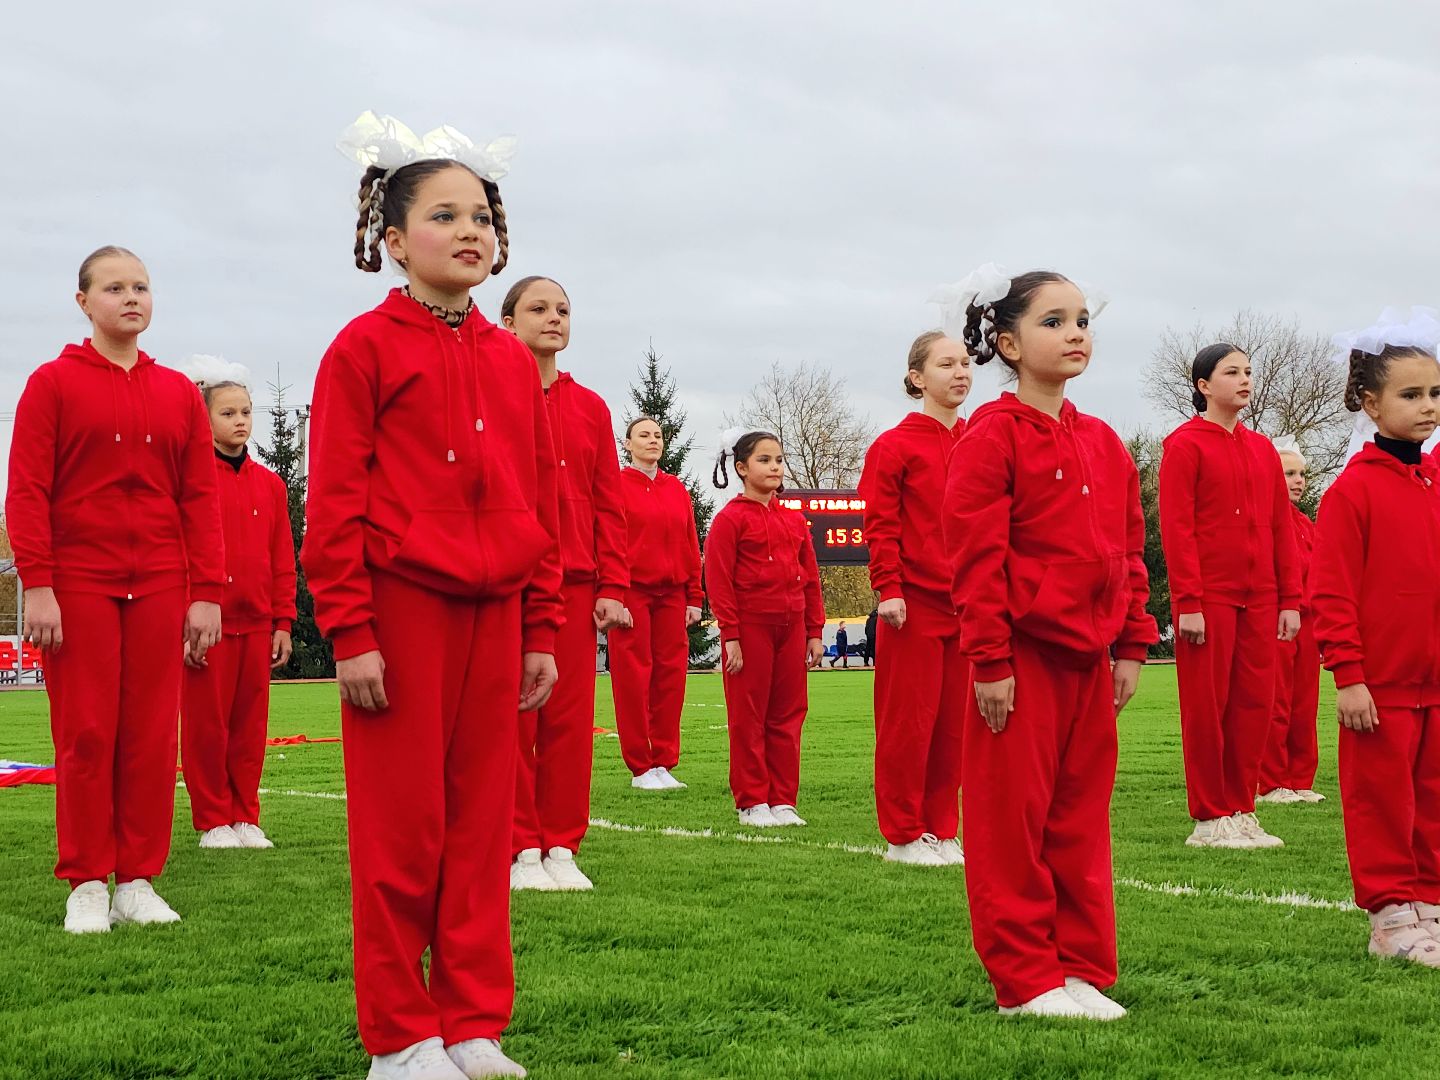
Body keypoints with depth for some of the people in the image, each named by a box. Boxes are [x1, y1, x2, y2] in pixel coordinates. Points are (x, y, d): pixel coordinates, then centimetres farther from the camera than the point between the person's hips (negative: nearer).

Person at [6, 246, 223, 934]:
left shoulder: (179, 393, 11)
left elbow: (201, 499, 9)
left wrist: (206, 591, 2)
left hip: (159, 587, 3)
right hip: (78, 586, -3)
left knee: (152, 735, 3)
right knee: (85, 734, -1)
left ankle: (138, 881, 11)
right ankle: (87, 885, 8)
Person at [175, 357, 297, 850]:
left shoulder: (269, 483, 10)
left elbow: (282, 560, 12)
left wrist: (282, 623, 8)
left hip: (256, 625, 4)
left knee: (250, 725, 8)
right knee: (206, 725, 2)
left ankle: (245, 817, 18)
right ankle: (213, 821, 11)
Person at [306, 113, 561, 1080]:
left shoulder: (513, 362, 13)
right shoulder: (365, 348, -3)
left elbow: (542, 502, 14)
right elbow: (335, 502, -7)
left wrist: (542, 630, 9)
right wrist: (350, 633, -12)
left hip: (494, 615, 5)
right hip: (399, 609, -5)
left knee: (481, 825, 9)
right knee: (400, 829, 0)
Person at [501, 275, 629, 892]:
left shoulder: (590, 408, 12)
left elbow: (609, 506, 10)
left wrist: (613, 587, 3)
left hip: (575, 585, 3)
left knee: (571, 719, 4)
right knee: (511, 717, 0)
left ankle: (562, 848, 13)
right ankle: (520, 850, 8)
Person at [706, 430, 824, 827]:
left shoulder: (794, 520, 13)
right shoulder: (730, 518, -4)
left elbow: (811, 579, 15)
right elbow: (718, 581, -9)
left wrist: (814, 631, 10)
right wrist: (730, 636, -13)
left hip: (790, 629, 6)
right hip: (750, 627, -6)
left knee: (788, 715, 7)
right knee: (748, 717, 1)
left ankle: (782, 799, 14)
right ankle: (752, 802, 8)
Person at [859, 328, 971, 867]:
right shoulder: (894, 447, -4)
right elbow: (881, 528, -7)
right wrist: (888, 590, -14)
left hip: (967, 604, 5)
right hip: (915, 604, -5)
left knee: (953, 722, 8)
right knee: (908, 721, 0)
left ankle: (942, 831, 17)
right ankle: (904, 836, 9)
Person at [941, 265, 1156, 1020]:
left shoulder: (1102, 444, 12)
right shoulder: (993, 435, -8)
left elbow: (1129, 551, 16)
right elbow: (976, 555, -13)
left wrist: (1132, 644, 10)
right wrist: (989, 659, -15)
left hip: (1089, 658, 7)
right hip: (1020, 657, -7)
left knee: (1081, 816, 11)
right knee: (1011, 817, 1)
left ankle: (1083, 969, 19)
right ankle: (1024, 979, 9)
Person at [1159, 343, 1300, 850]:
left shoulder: (1262, 449, 15)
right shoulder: (1184, 444, -3)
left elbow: (1282, 527, 14)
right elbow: (1176, 527, -9)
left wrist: (1290, 599, 7)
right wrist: (1188, 603, -16)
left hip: (1258, 600, 6)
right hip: (1209, 599, -6)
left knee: (1254, 704, 6)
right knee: (1206, 707, -1)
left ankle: (1241, 811, 15)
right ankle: (1210, 820, 6)